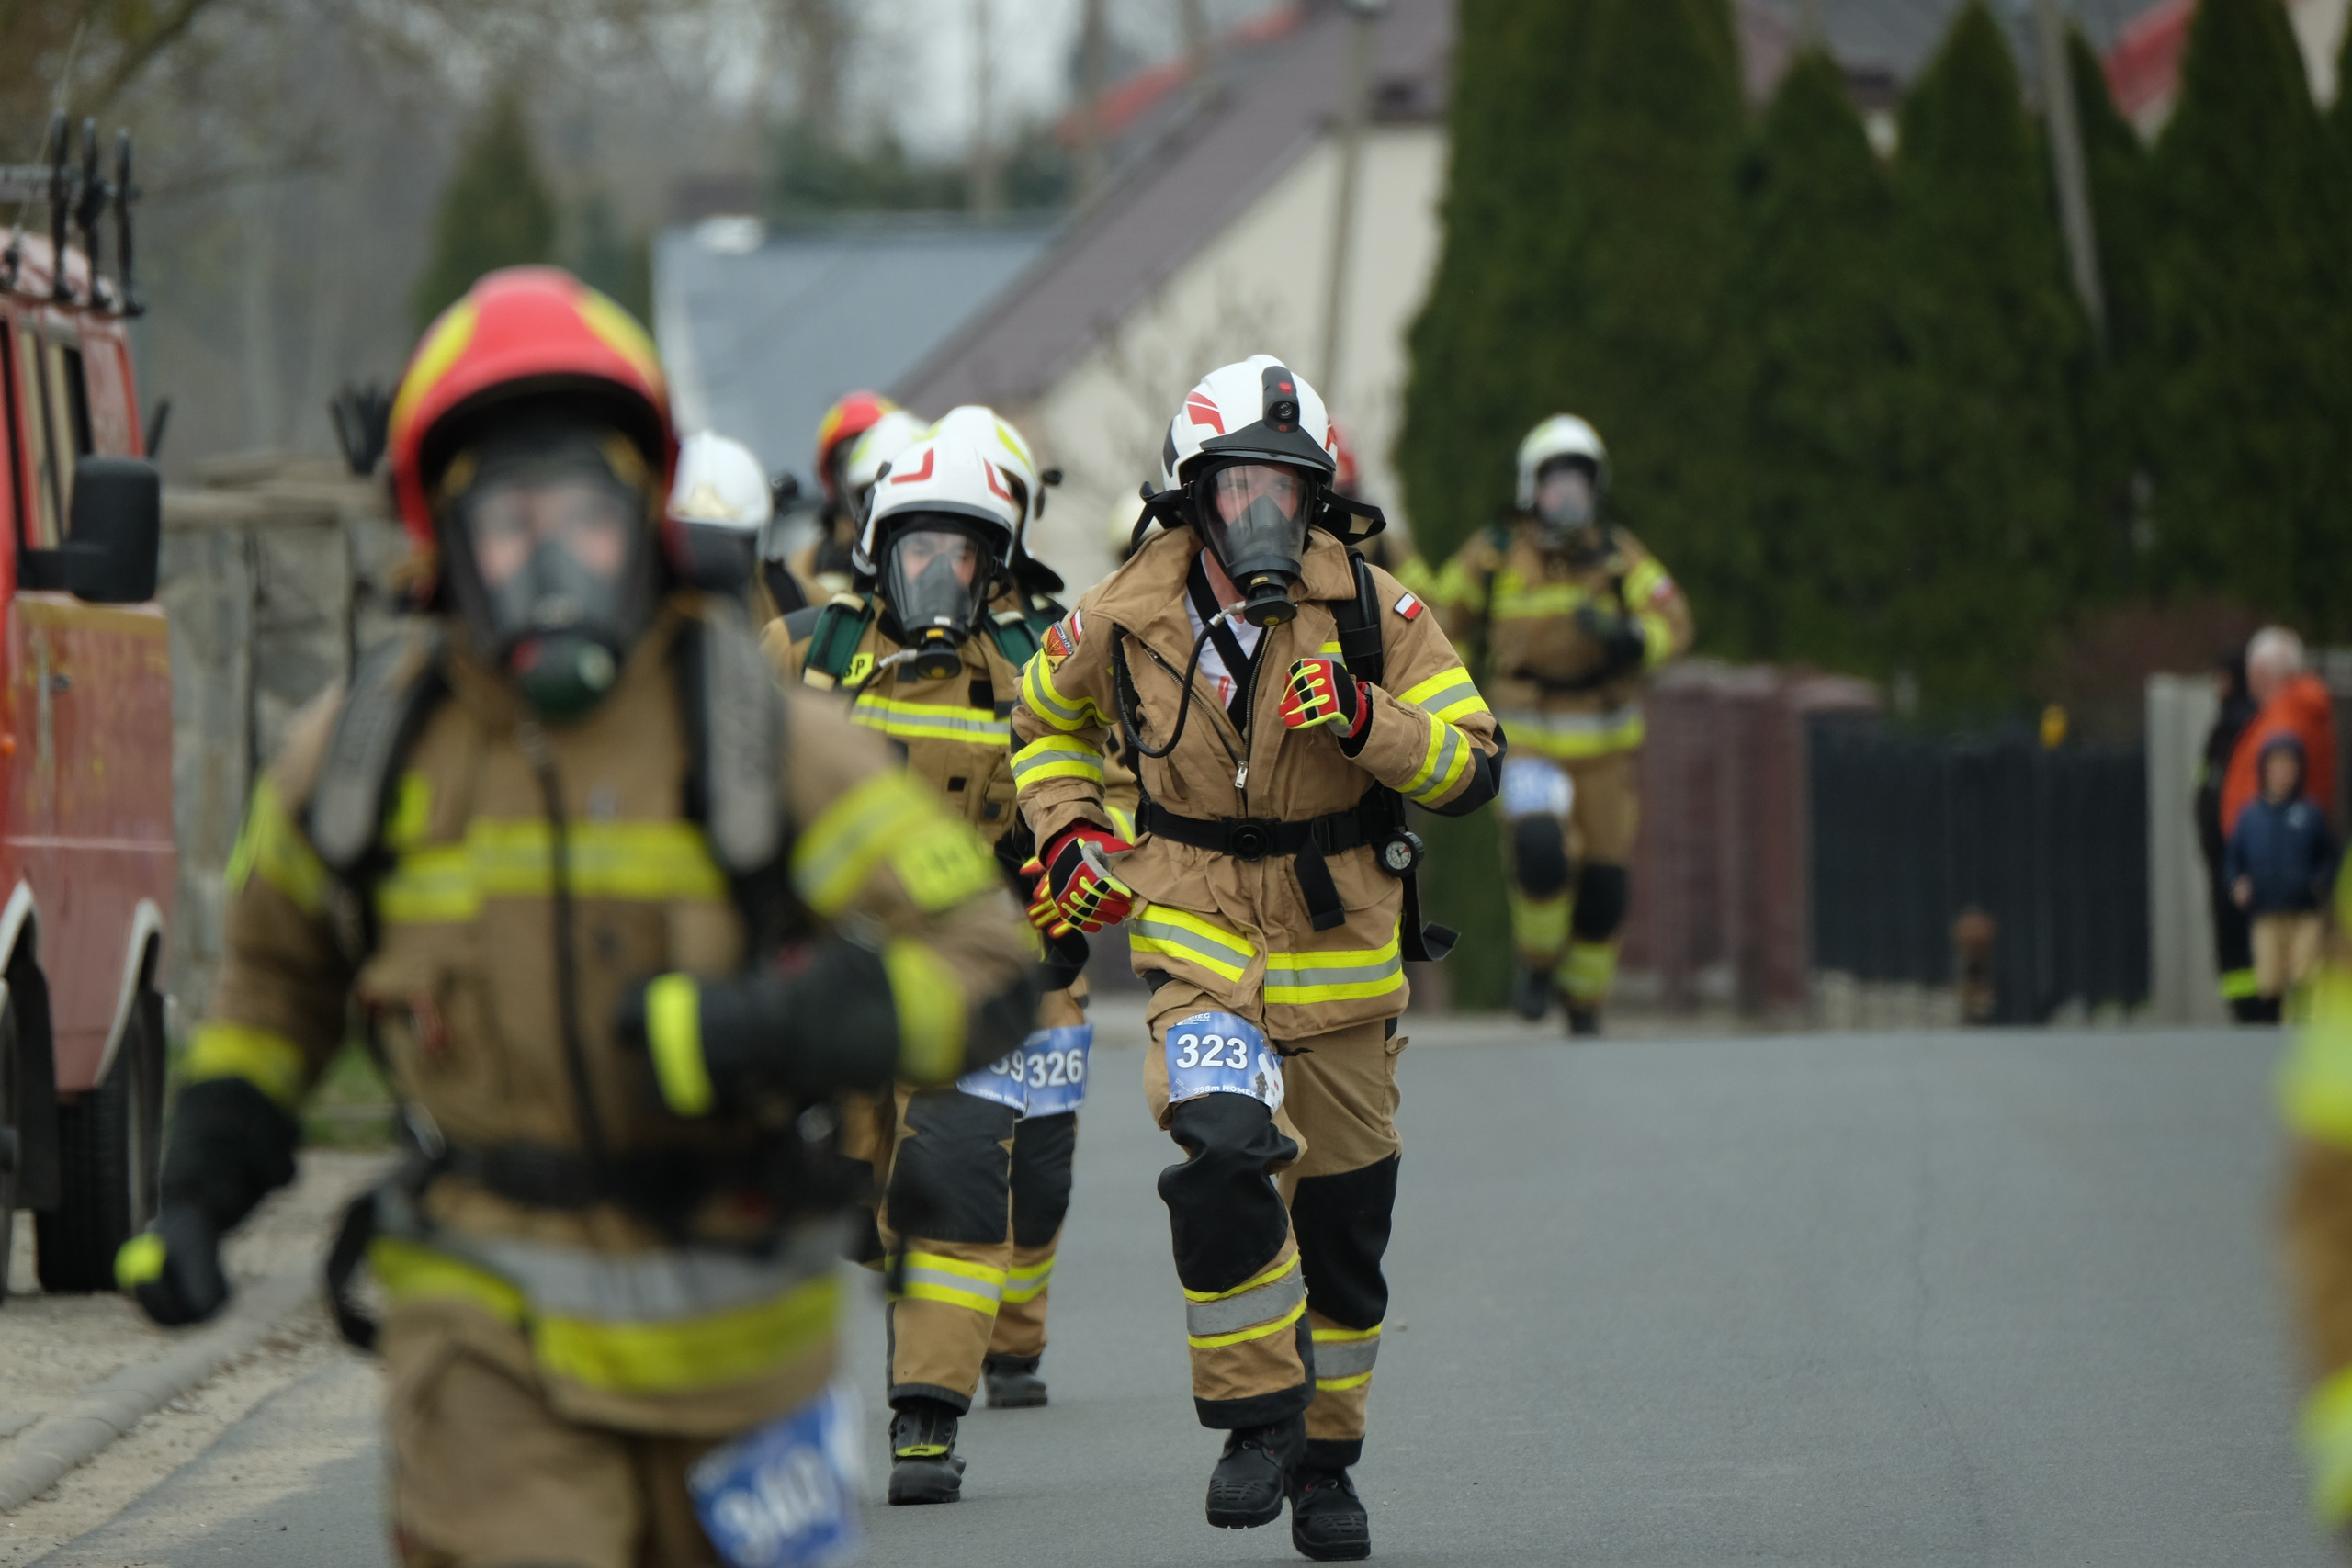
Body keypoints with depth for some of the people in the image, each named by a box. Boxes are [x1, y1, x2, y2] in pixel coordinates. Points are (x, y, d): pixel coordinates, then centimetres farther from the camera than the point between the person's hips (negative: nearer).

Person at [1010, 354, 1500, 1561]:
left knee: (1342, 1225, 10)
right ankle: (1257, 1415, -12)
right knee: (1226, 1157, -28)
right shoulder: (1123, 620, -6)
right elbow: (1047, 720, 16)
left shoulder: (1372, 611, -9)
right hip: (1199, 949, -1)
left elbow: (1471, 765, -8)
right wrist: (1068, 835, 1)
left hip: (1342, 953, 1)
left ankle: (1324, 1460, 31)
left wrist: (1363, 722, -25)